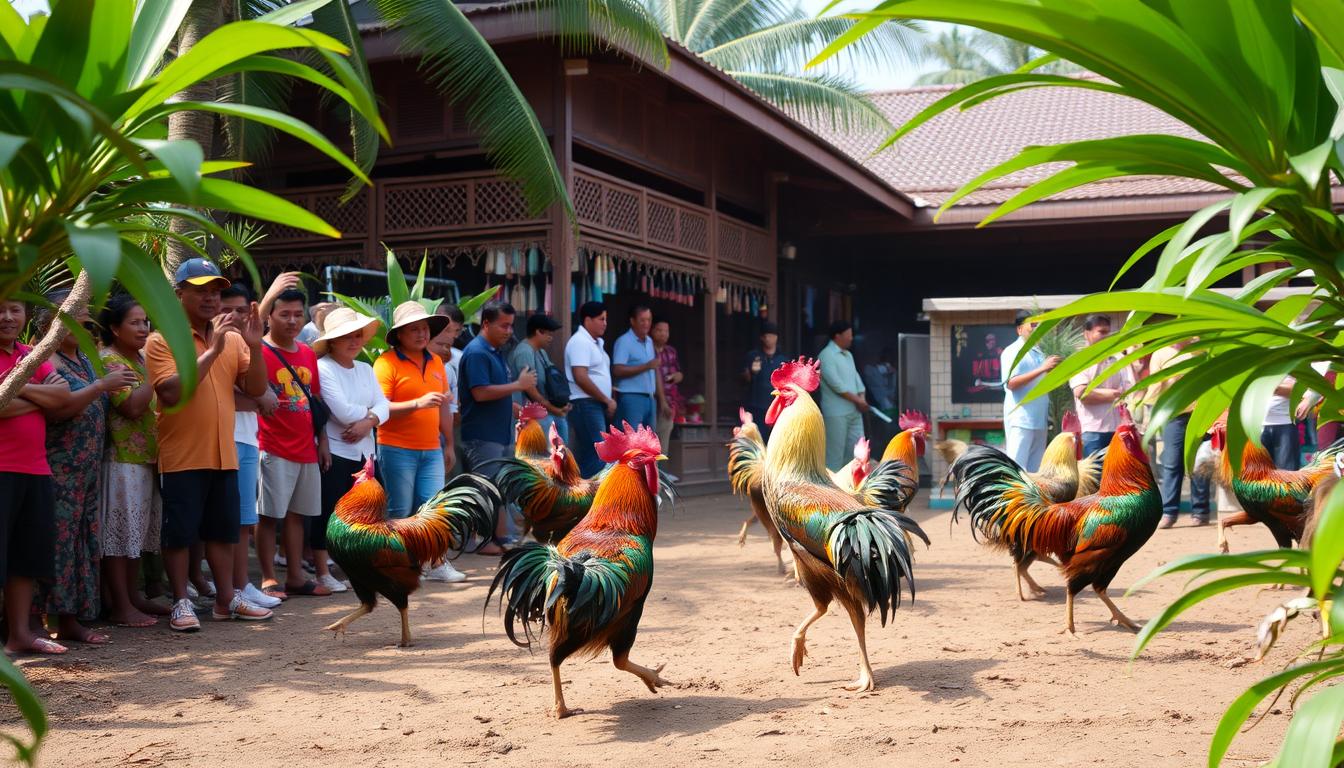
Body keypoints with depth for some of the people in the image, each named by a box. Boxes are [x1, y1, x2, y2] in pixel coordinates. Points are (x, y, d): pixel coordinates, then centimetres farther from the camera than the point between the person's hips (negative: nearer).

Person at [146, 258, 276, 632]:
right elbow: (171, 392, -20)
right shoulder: (161, 341, -7)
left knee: (223, 530, 13)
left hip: (223, 455, 5)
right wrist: (212, 351, -23)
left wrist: (254, 346, -11)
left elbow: (256, 389, 4)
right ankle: (181, 603, 13)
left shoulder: (232, 340, 8)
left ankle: (226, 600, 23)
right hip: (181, 457, -5)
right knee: (179, 533, 2)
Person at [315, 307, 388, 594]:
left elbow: (383, 406, 3)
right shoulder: (323, 367, -10)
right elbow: (343, 412, -18)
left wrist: (368, 422, -17)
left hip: (363, 451, 7)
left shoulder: (365, 369, 13)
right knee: (327, 511, -2)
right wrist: (369, 412, -2)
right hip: (333, 451, -7)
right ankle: (323, 573, 5)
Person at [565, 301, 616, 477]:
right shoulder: (580, 342, -12)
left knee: (587, 458, 10)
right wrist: (607, 400, -15)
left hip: (597, 405, 10)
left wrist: (607, 400, 12)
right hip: (585, 405, -10)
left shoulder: (595, 342, 19)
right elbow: (581, 377, -21)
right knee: (598, 457, -13)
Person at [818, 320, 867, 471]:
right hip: (836, 413, -8)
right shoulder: (826, 355, -11)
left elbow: (856, 378, 14)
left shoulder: (848, 355, 17)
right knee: (835, 453, -4)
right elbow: (836, 384, -17)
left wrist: (862, 399, -4)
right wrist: (857, 400, -13)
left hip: (854, 411, 8)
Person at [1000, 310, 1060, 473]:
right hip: (1021, 420, -8)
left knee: (1035, 469, 8)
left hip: (1040, 420, 8)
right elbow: (1011, 383, -18)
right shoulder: (1013, 352, -5)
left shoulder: (1039, 353, 18)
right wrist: (1042, 369, -22)